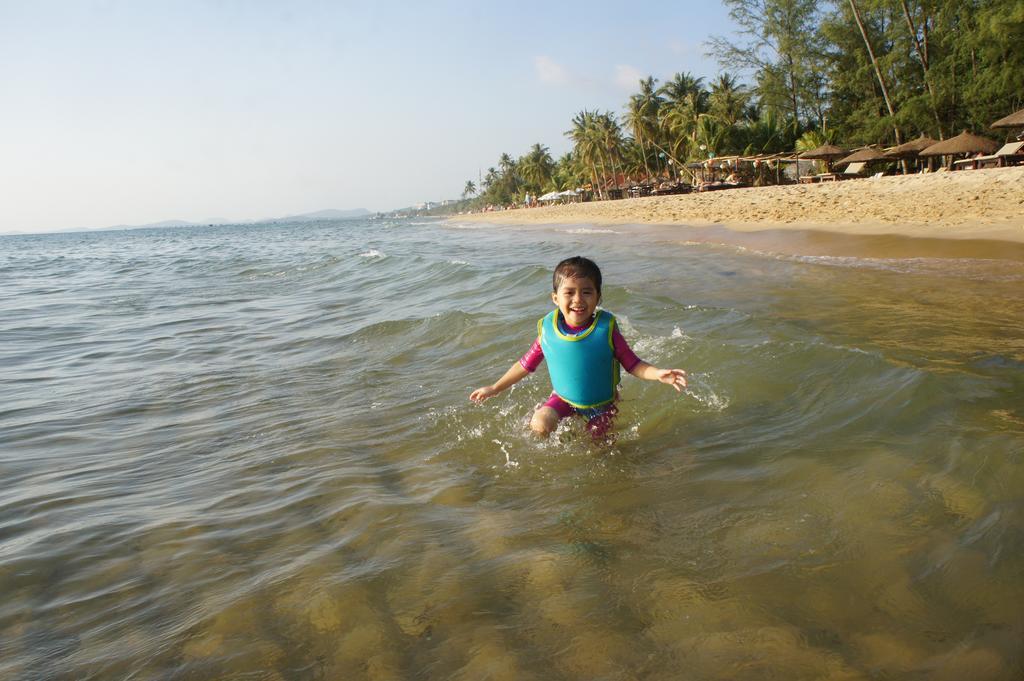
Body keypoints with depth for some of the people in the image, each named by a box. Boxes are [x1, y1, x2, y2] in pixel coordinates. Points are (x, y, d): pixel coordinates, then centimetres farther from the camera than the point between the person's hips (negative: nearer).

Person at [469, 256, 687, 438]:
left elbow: (632, 364, -16)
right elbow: (526, 364, -3)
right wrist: (494, 388, 2)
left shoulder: (606, 328, -22)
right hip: (563, 398, 1)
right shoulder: (548, 329, -17)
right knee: (540, 425, -21)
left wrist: (658, 373, -36)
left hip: (601, 401, -1)